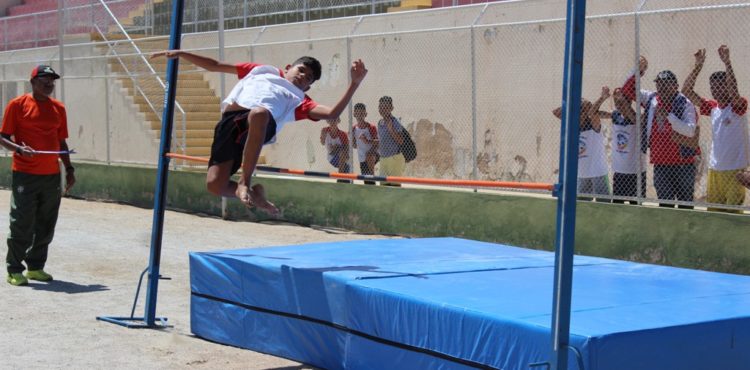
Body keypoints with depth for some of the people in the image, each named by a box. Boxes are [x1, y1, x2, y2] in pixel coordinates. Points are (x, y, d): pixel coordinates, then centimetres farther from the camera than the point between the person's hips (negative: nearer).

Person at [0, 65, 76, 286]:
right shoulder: (18, 105, -3)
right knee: (22, 224, -5)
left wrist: (69, 169, 13)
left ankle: (36, 266, 19)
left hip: (52, 175, 5)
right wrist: (19, 149, -21)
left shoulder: (58, 108, 12)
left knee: (46, 226, 8)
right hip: (25, 175, -5)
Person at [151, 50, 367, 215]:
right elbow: (214, 66, 37)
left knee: (259, 113, -41)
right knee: (215, 185, -17)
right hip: (229, 122, 2)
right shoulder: (262, 71, 35)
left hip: (260, 123, -2)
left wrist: (355, 83, 0)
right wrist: (180, 54, 30)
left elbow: (331, 113, 10)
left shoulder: (298, 100, 27)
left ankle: (244, 183, -28)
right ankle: (254, 195, 14)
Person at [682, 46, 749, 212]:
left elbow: (733, 91, -29)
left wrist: (727, 62, -30)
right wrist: (698, 66, -4)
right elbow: (687, 91, 4)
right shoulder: (713, 107, 9)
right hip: (714, 168, 6)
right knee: (713, 211, 8)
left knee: (733, 212, -5)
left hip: (735, 170, -6)